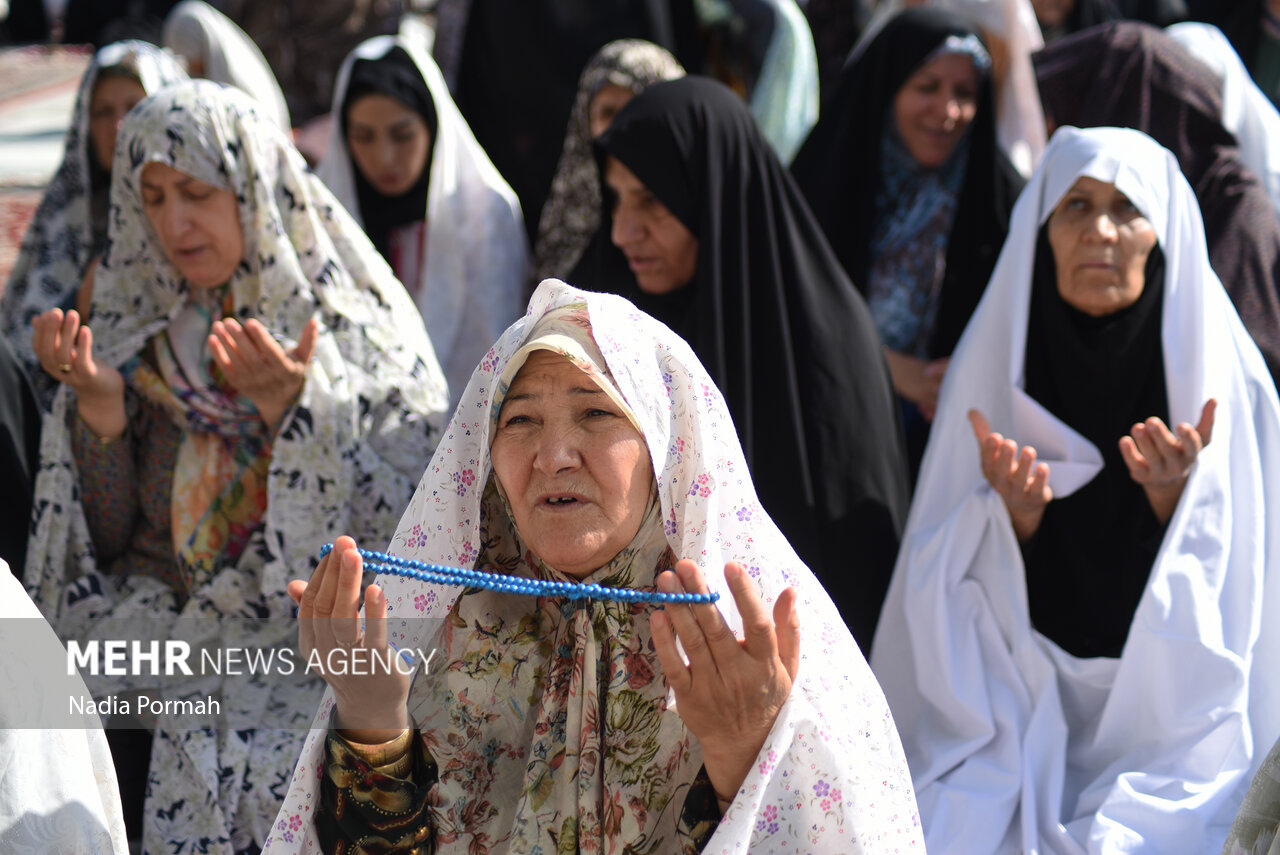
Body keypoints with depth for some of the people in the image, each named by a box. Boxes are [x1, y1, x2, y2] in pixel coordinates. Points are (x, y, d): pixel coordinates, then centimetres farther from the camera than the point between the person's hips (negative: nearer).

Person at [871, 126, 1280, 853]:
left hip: (1172, 728, -2)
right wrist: (1014, 514, -18)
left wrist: (1173, 498, -18)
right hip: (1012, 720, 2)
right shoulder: (994, 361, 0)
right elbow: (960, 595, 1)